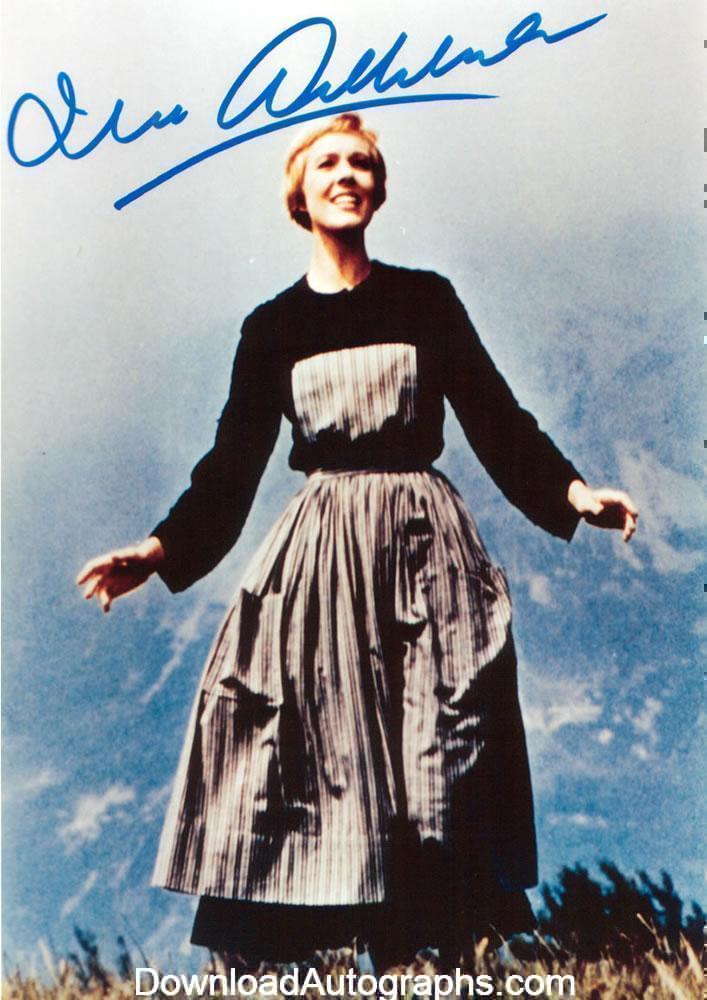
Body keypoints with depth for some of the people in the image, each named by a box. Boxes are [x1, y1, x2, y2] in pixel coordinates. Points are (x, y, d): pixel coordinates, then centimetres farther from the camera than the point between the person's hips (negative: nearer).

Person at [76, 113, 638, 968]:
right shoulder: (271, 327, 7)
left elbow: (496, 418, 5)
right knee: (319, 757, 0)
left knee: (430, 761, 2)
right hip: (320, 551, 0)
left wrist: (573, 492, -7)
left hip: (423, 541, 0)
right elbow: (233, 460, 5)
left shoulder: (426, 299, 6)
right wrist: (159, 550, -6)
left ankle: (415, 945, 13)